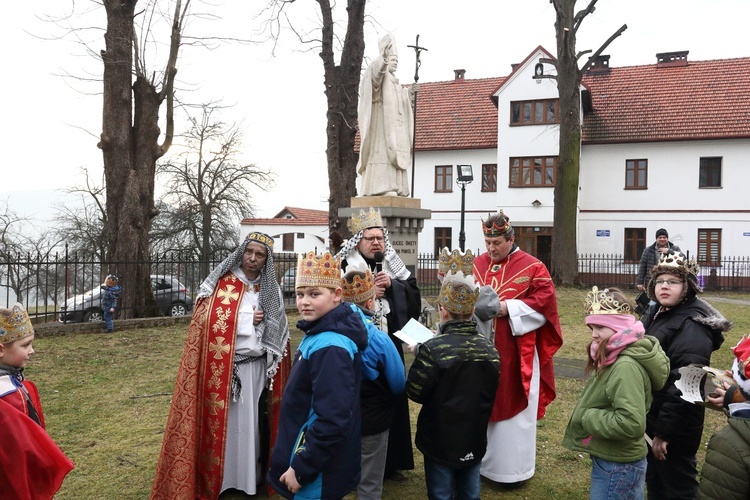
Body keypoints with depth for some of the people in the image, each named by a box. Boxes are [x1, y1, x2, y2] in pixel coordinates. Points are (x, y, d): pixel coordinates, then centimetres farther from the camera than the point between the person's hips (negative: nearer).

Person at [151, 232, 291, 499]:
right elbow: (207, 323, -14)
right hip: (225, 368, -4)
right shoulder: (220, 285, -6)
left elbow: (279, 333, 16)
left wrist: (275, 369, 8)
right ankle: (220, 477, 16)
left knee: (254, 423, 11)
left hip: (258, 368, 4)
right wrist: (248, 321, -14)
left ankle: (252, 475, 25)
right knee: (225, 422, 2)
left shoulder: (270, 291, 8)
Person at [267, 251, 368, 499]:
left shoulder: (330, 348, -27)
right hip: (311, 457, 9)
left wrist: (301, 469, -22)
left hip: (318, 476, -9)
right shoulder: (319, 332, 4)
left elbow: (333, 420, -30)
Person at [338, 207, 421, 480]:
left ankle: (391, 462, 26)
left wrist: (393, 285, -10)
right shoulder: (344, 268, -5)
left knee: (392, 401, 12)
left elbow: (415, 299, 5)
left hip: (390, 347, 5)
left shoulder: (395, 267, 10)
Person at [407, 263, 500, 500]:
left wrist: (420, 359, -2)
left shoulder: (432, 349, -22)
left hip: (440, 441, -4)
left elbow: (415, 393, -14)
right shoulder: (490, 350, -5)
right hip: (475, 440, 5)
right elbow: (490, 395, 7)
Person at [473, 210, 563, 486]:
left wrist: (510, 308, -18)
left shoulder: (532, 267, -5)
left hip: (515, 355, -4)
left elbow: (545, 301, -9)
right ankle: (480, 460, 27)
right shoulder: (476, 265, 7)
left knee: (513, 407, 6)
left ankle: (514, 468, 20)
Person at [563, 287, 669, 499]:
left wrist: (586, 417, -21)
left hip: (618, 467, -9)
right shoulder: (613, 358, 4)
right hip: (609, 459, 9)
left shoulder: (626, 366, -25)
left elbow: (631, 423, -32)